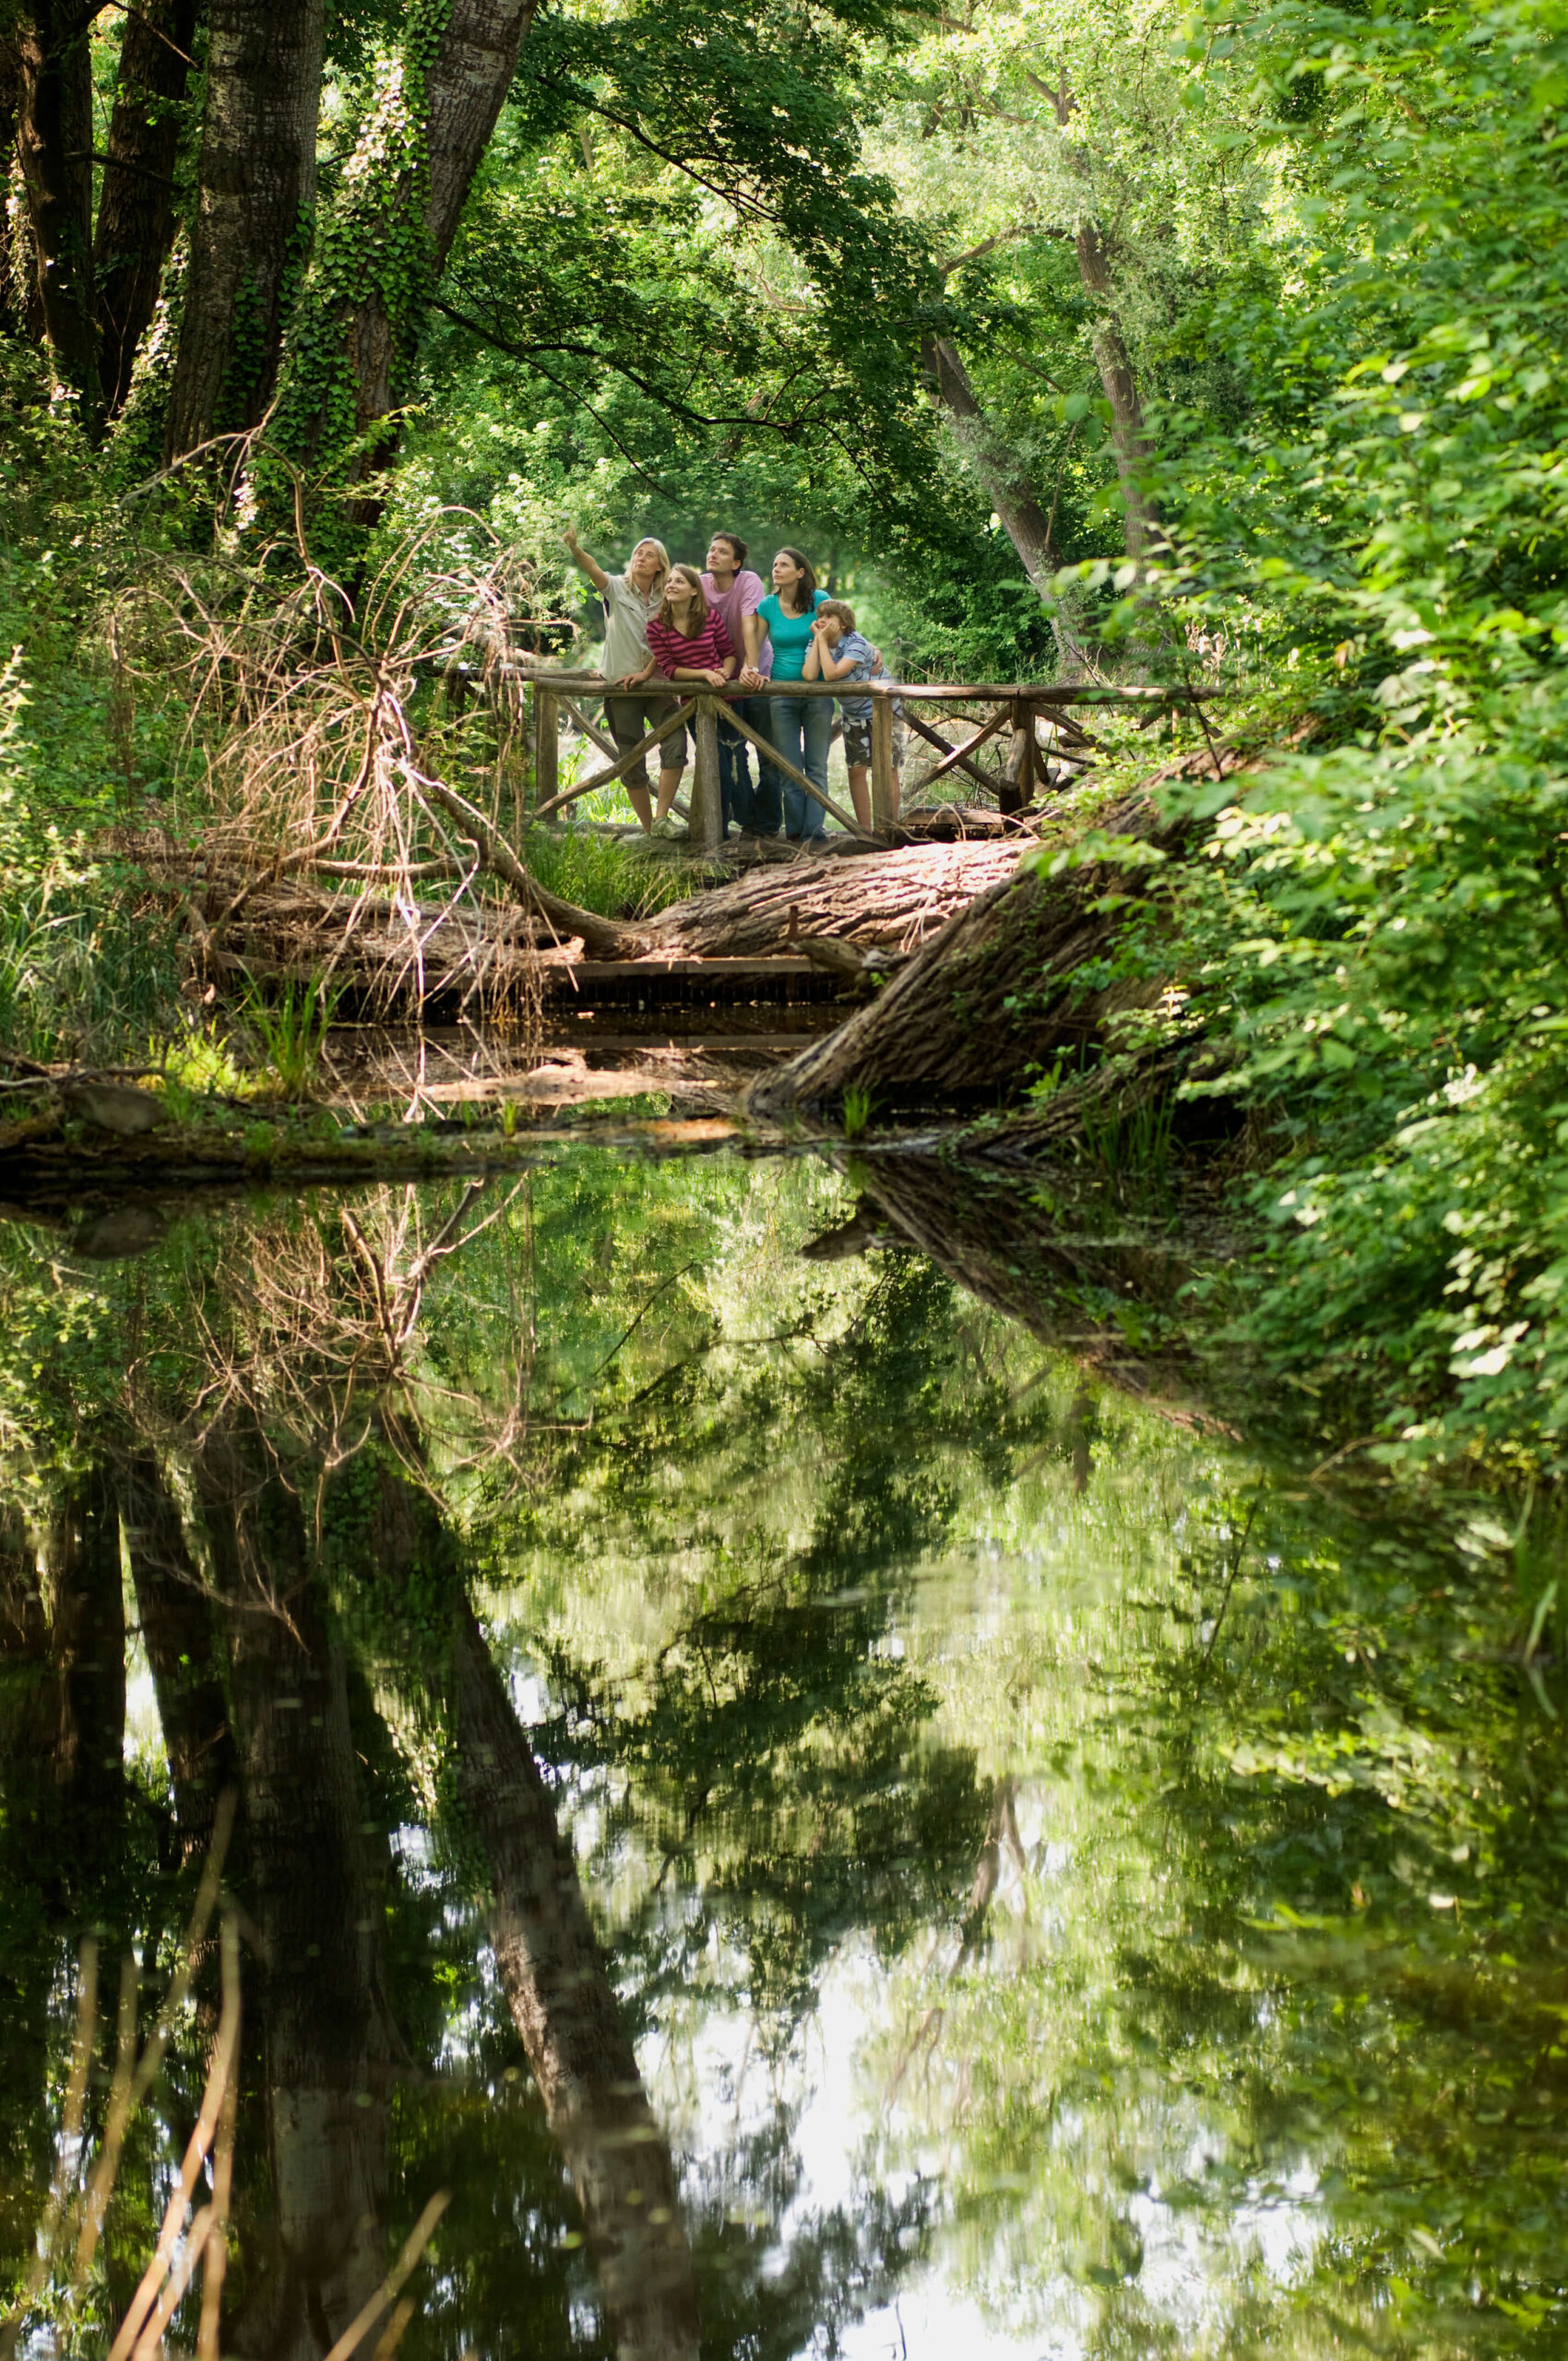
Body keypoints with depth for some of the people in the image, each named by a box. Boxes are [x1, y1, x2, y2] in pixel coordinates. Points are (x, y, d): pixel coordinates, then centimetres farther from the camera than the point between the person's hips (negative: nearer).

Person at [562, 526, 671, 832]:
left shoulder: (664, 600, 7)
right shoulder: (617, 588, 0)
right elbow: (594, 570, -20)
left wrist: (646, 673, -12)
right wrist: (575, 549, -39)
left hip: (656, 683, 1)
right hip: (621, 688, -1)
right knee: (632, 765, 0)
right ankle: (648, 830, 11)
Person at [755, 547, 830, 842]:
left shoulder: (819, 600, -3)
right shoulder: (767, 606, 2)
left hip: (817, 693, -2)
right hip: (781, 693, 2)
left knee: (816, 765, 1)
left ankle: (814, 829, 2)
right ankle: (795, 831, 9)